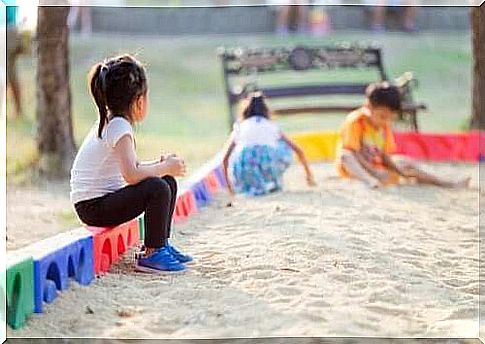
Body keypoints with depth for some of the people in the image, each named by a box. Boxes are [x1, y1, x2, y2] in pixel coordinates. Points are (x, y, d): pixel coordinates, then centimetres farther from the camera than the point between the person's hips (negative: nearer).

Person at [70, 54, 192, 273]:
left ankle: (161, 244, 19)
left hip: (105, 197, 10)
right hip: (93, 207, -10)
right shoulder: (120, 126, -19)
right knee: (157, 188, -27)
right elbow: (131, 175, -31)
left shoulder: (109, 123, 11)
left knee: (168, 182, 12)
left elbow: (131, 167, 18)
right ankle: (151, 255, -16)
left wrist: (161, 164, 3)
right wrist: (166, 168, -16)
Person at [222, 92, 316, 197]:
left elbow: (225, 158, 31)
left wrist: (228, 182, 45)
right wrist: (308, 173, 47)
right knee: (286, 147, 29)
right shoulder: (272, 126, 30)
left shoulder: (239, 128, 29)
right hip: (269, 159, 0)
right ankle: (274, 182, 22)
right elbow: (298, 150, 35)